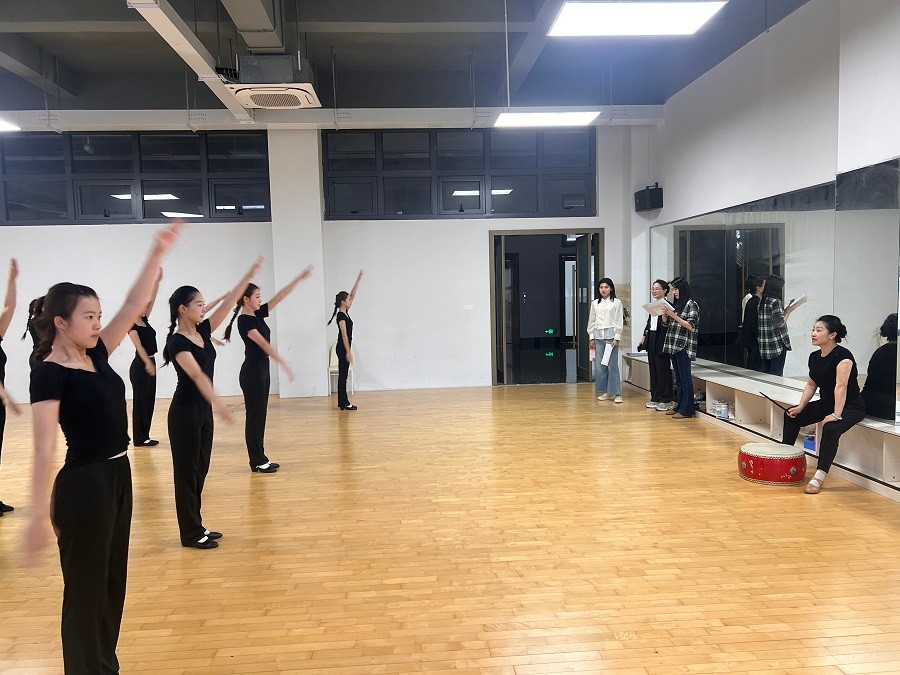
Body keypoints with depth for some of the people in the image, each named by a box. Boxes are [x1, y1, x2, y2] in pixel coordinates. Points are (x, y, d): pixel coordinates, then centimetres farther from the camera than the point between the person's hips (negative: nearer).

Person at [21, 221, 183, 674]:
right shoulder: (49, 373, -16)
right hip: (84, 485, -9)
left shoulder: (96, 355, 5)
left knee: (112, 581, 20)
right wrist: (38, 514, -24)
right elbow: (44, 448, -21)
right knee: (86, 590, 7)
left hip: (118, 475, 9)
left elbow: (133, 308, 4)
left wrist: (157, 254, -1)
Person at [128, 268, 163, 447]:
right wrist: (148, 363, -26)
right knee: (140, 401, -3)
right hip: (140, 366, -8)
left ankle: (144, 436, 17)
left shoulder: (145, 321, 12)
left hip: (150, 364, 8)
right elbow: (138, 345, -19)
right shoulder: (132, 326, -10)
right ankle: (139, 439, 3)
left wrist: (157, 280, 6)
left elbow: (152, 298, 9)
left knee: (149, 400, 10)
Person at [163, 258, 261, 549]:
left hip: (203, 409, 9)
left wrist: (249, 275, 2)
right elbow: (196, 375, -31)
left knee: (200, 469, 14)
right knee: (187, 471, 2)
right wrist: (218, 404, -43)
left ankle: (196, 527, 25)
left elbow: (229, 303, 5)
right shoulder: (177, 342, -17)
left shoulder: (203, 331, 6)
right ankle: (190, 533, 12)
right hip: (185, 411, -8)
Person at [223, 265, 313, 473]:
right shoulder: (244, 321, -15)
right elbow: (263, 344, -23)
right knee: (254, 416, -1)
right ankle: (257, 462, 7)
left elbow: (280, 296, 9)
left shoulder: (258, 315, 10)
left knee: (260, 415, 12)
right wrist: (284, 364, -28)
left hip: (262, 370, 9)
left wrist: (299, 278, 5)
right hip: (252, 371, -9)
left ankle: (261, 459, 19)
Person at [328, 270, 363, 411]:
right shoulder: (341, 315, -15)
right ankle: (343, 403, 0)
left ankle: (343, 403, 14)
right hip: (343, 348, -9)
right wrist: (348, 352, -20)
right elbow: (344, 335, -18)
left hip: (345, 348, 9)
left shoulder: (345, 312, 11)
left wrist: (358, 280, 14)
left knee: (343, 375, 10)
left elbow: (353, 294, 15)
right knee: (343, 375, -4)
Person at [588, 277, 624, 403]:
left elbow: (619, 322, -2)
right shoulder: (595, 303, 12)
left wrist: (617, 338, -9)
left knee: (612, 365, -8)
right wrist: (591, 338, 9)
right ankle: (605, 392, 13)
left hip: (611, 336, -4)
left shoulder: (616, 302, 1)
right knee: (599, 366, 3)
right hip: (598, 336, 4)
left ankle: (616, 393, -3)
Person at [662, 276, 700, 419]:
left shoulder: (691, 304, -8)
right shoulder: (677, 304, 15)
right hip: (674, 346, 8)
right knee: (678, 378, 12)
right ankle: (679, 406, 19)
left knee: (685, 378, -5)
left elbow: (691, 326, -15)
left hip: (684, 347, -8)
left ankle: (687, 410, -1)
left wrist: (674, 315, -17)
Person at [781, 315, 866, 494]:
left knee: (831, 428, -34)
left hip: (850, 406, -9)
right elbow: (811, 385, 10)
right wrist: (800, 407, -1)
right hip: (825, 403, 9)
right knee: (792, 416, 10)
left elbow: (841, 386, -29)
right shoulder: (815, 357, 3)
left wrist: (836, 414, -34)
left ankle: (819, 476, -28)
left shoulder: (843, 356, -22)